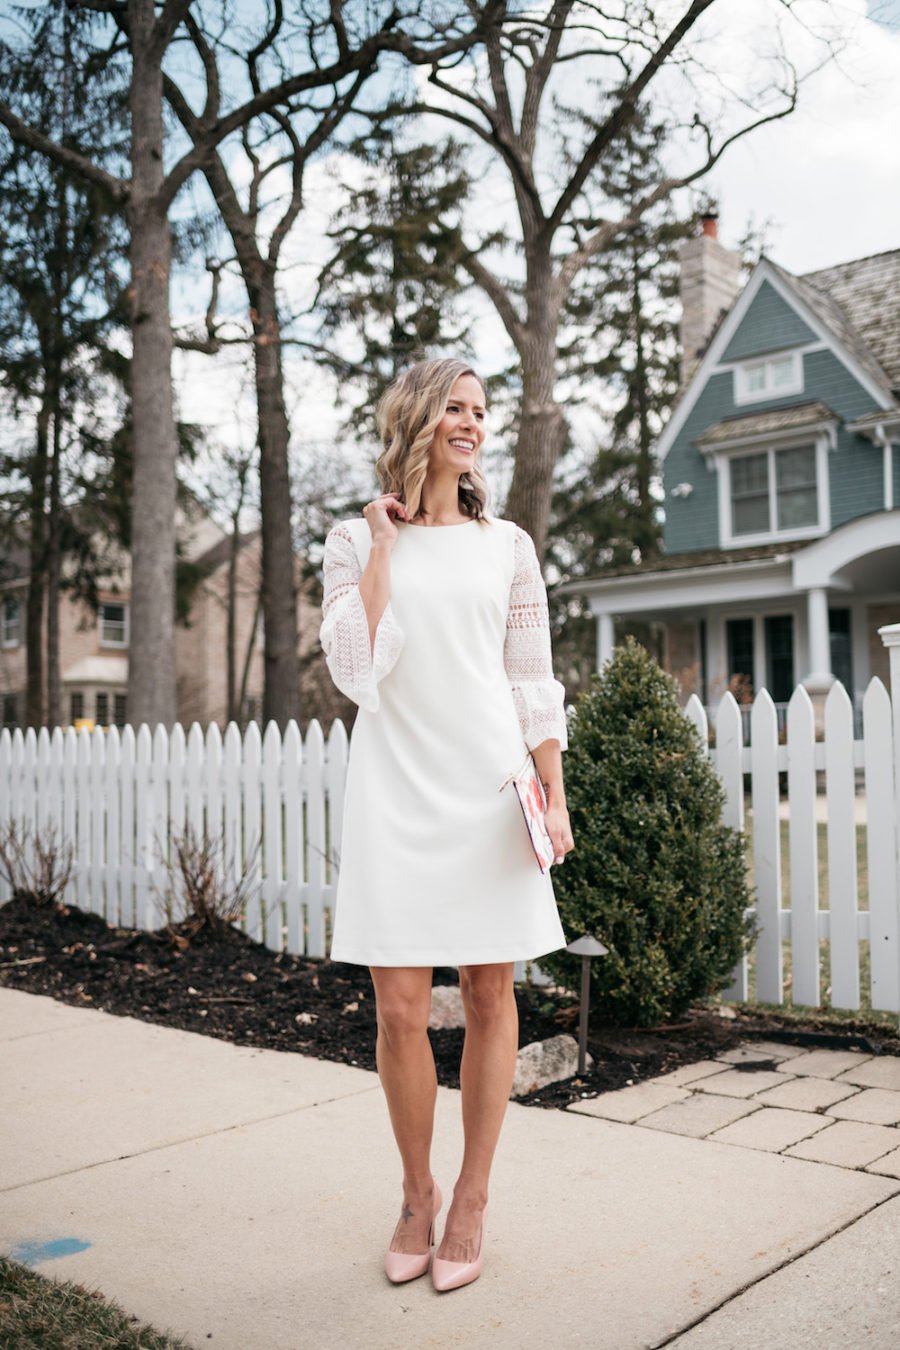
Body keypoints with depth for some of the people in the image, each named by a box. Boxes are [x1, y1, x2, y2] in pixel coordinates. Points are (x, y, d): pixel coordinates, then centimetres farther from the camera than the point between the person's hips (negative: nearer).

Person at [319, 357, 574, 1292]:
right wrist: (384, 545, -6)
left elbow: (534, 685, 8)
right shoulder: (356, 540, 5)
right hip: (396, 785, -1)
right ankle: (416, 1194, 23)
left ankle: (470, 1200, 23)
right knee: (399, 1011, 0)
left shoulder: (506, 545, 9)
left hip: (490, 782, 1)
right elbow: (356, 671, -8)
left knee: (489, 996, 6)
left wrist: (554, 796, 1)